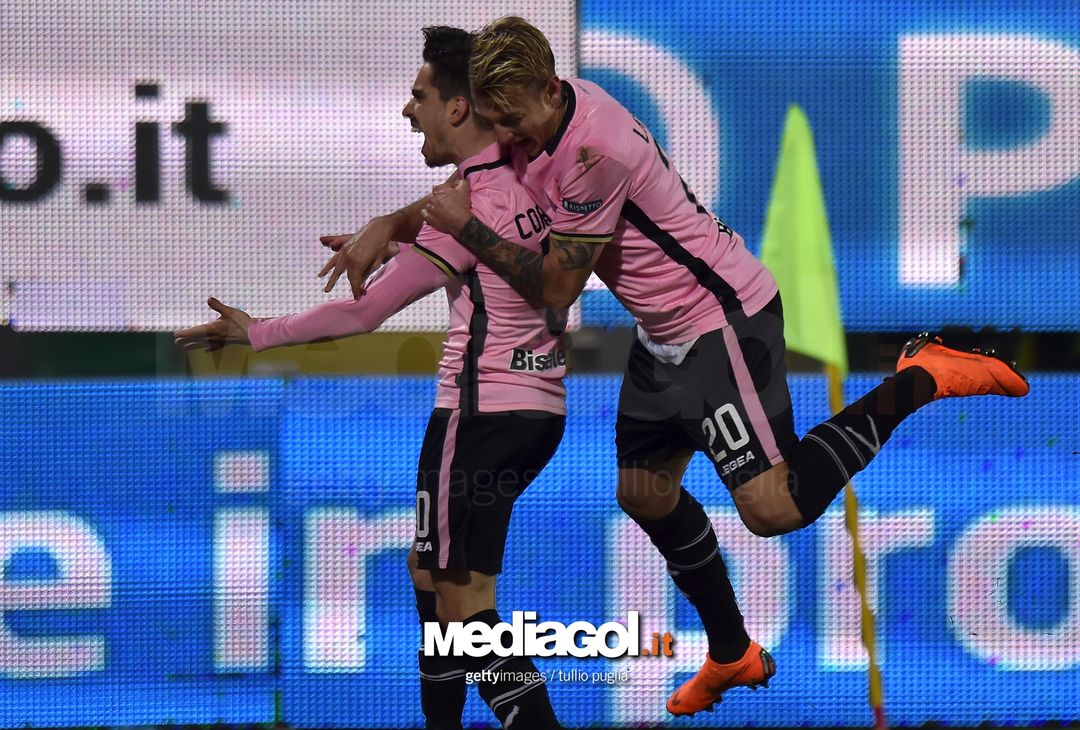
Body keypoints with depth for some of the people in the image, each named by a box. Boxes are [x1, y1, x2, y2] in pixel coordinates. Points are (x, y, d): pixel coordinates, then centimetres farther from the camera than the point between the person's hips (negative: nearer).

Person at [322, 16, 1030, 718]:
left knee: (772, 508, -18)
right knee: (646, 495, 16)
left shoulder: (597, 149, -29)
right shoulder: (533, 118, -1)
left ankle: (915, 382, -5)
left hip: (725, 319, -10)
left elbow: (557, 285, -24)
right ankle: (733, 655, 33)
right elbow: (466, 186, 18)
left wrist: (467, 228, -20)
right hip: (666, 335, 10)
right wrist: (385, 228, 6)